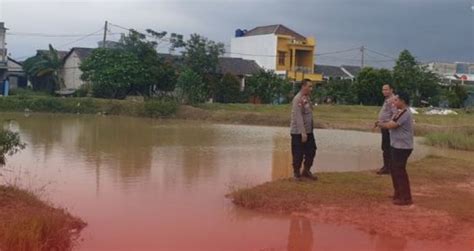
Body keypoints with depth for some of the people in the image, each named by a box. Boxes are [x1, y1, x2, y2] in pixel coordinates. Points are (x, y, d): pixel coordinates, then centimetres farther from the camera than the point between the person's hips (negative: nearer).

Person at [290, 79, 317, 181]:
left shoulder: (307, 98, 10)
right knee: (298, 154, 1)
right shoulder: (298, 99, -18)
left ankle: (306, 171, 27)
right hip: (298, 132, -9)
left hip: (308, 131, 9)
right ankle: (296, 173, 17)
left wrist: (308, 131, 15)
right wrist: (303, 133, -24)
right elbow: (298, 117, -22)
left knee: (311, 151, 13)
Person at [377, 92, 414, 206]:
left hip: (402, 147, -11)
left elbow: (391, 125, -21)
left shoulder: (404, 113, -19)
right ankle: (399, 193, 29)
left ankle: (406, 198, -1)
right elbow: (392, 124, 17)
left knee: (400, 171, -6)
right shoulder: (402, 112, 15)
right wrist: (382, 124, 2)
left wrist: (380, 124, -4)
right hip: (398, 146, 11)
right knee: (394, 169, 18)